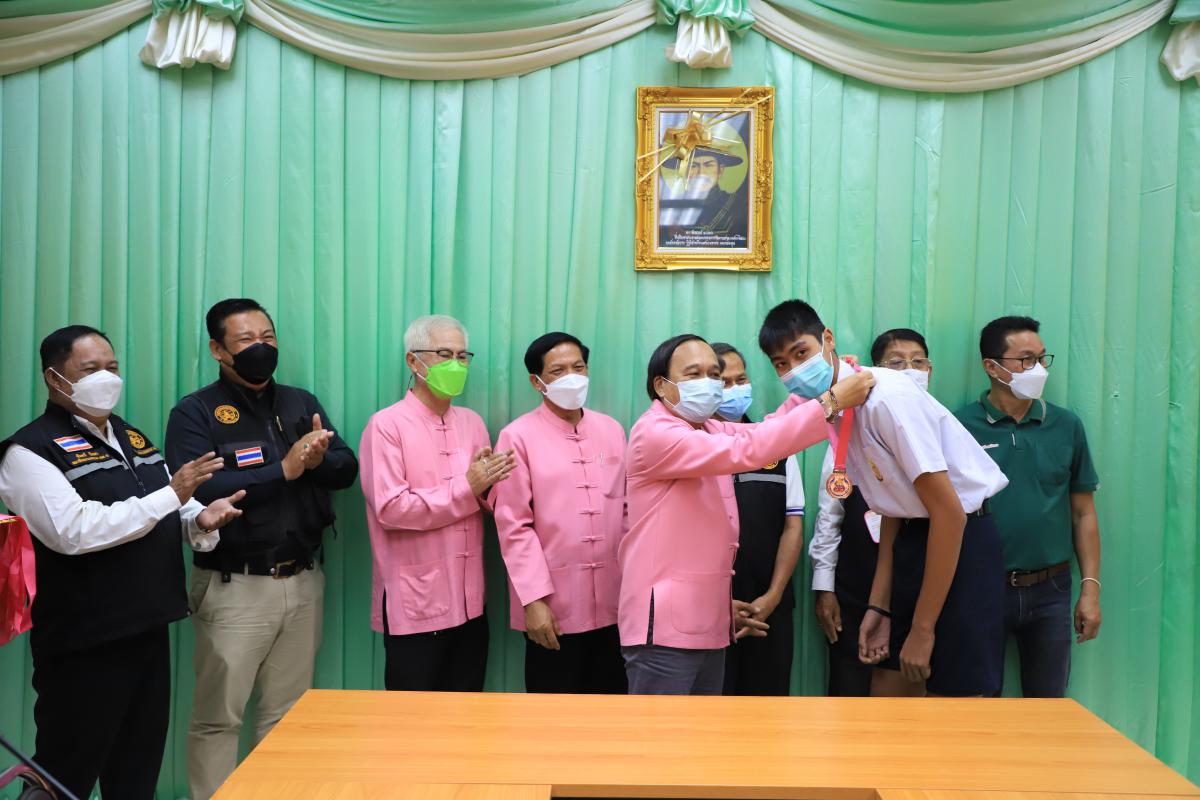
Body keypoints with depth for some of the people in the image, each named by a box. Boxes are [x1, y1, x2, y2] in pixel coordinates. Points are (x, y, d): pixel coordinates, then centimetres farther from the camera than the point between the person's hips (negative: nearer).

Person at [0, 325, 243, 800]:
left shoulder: (133, 438, 13)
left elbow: (162, 518, 18)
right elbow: (73, 531, -25)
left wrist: (199, 520, -6)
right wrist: (170, 495, -24)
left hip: (149, 629, 7)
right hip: (84, 644, -7)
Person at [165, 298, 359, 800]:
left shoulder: (301, 403, 10)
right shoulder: (195, 413, -5)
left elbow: (347, 470, 3)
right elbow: (199, 492, -21)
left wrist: (318, 460, -19)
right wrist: (284, 470, -22)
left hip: (303, 581, 5)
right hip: (235, 586, -4)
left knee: (288, 713, 15)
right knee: (218, 717, 5)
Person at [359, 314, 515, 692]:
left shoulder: (472, 423, 10)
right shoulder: (387, 426, -8)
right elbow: (390, 509, -17)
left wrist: (489, 486, -10)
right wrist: (466, 488, -15)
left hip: (469, 604, 6)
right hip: (414, 608, -5)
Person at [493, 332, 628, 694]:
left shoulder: (612, 430, 9)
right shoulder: (518, 437, -6)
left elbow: (626, 508, 13)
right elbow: (514, 526, -10)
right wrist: (534, 599, -14)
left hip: (613, 602, 5)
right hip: (554, 608, -4)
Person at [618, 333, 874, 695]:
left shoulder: (712, 432, 15)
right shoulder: (654, 433, -15)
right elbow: (746, 451, -25)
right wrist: (830, 403, -22)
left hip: (708, 622, 9)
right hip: (665, 625, -9)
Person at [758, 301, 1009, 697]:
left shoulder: (885, 397, -24)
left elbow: (950, 513, -22)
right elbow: (892, 510, 9)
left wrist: (923, 628, -17)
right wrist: (879, 606, 8)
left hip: (962, 539, -8)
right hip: (917, 535, 8)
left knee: (953, 694, -2)